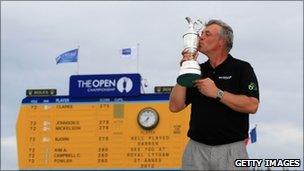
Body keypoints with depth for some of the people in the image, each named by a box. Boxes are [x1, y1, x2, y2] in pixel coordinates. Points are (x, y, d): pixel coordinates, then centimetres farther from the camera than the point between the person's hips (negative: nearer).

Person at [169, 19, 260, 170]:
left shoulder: (242, 68, -1)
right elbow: (175, 106, 3)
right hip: (196, 149, 4)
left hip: (231, 149, -3)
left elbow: (252, 106, -14)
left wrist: (217, 93, -16)